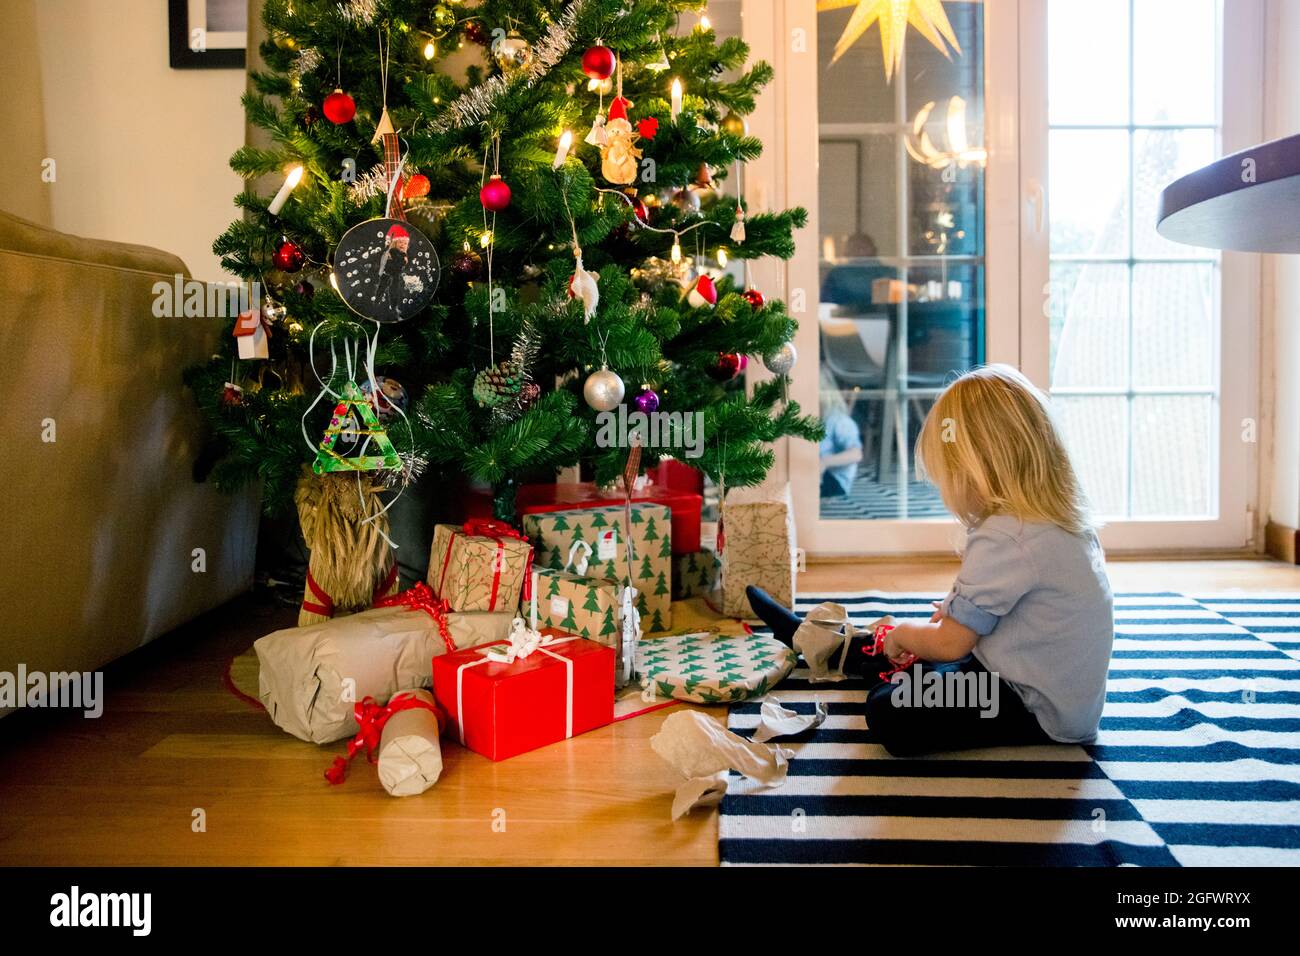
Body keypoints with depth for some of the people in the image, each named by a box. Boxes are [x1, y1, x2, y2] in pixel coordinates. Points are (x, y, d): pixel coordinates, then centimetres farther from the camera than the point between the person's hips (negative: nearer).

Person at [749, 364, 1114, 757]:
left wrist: (902, 633, 0)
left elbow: (949, 643, -19)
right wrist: (959, 609, 9)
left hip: (1040, 712, -10)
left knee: (889, 713, -19)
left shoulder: (1003, 537, -26)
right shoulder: (1061, 517, 4)